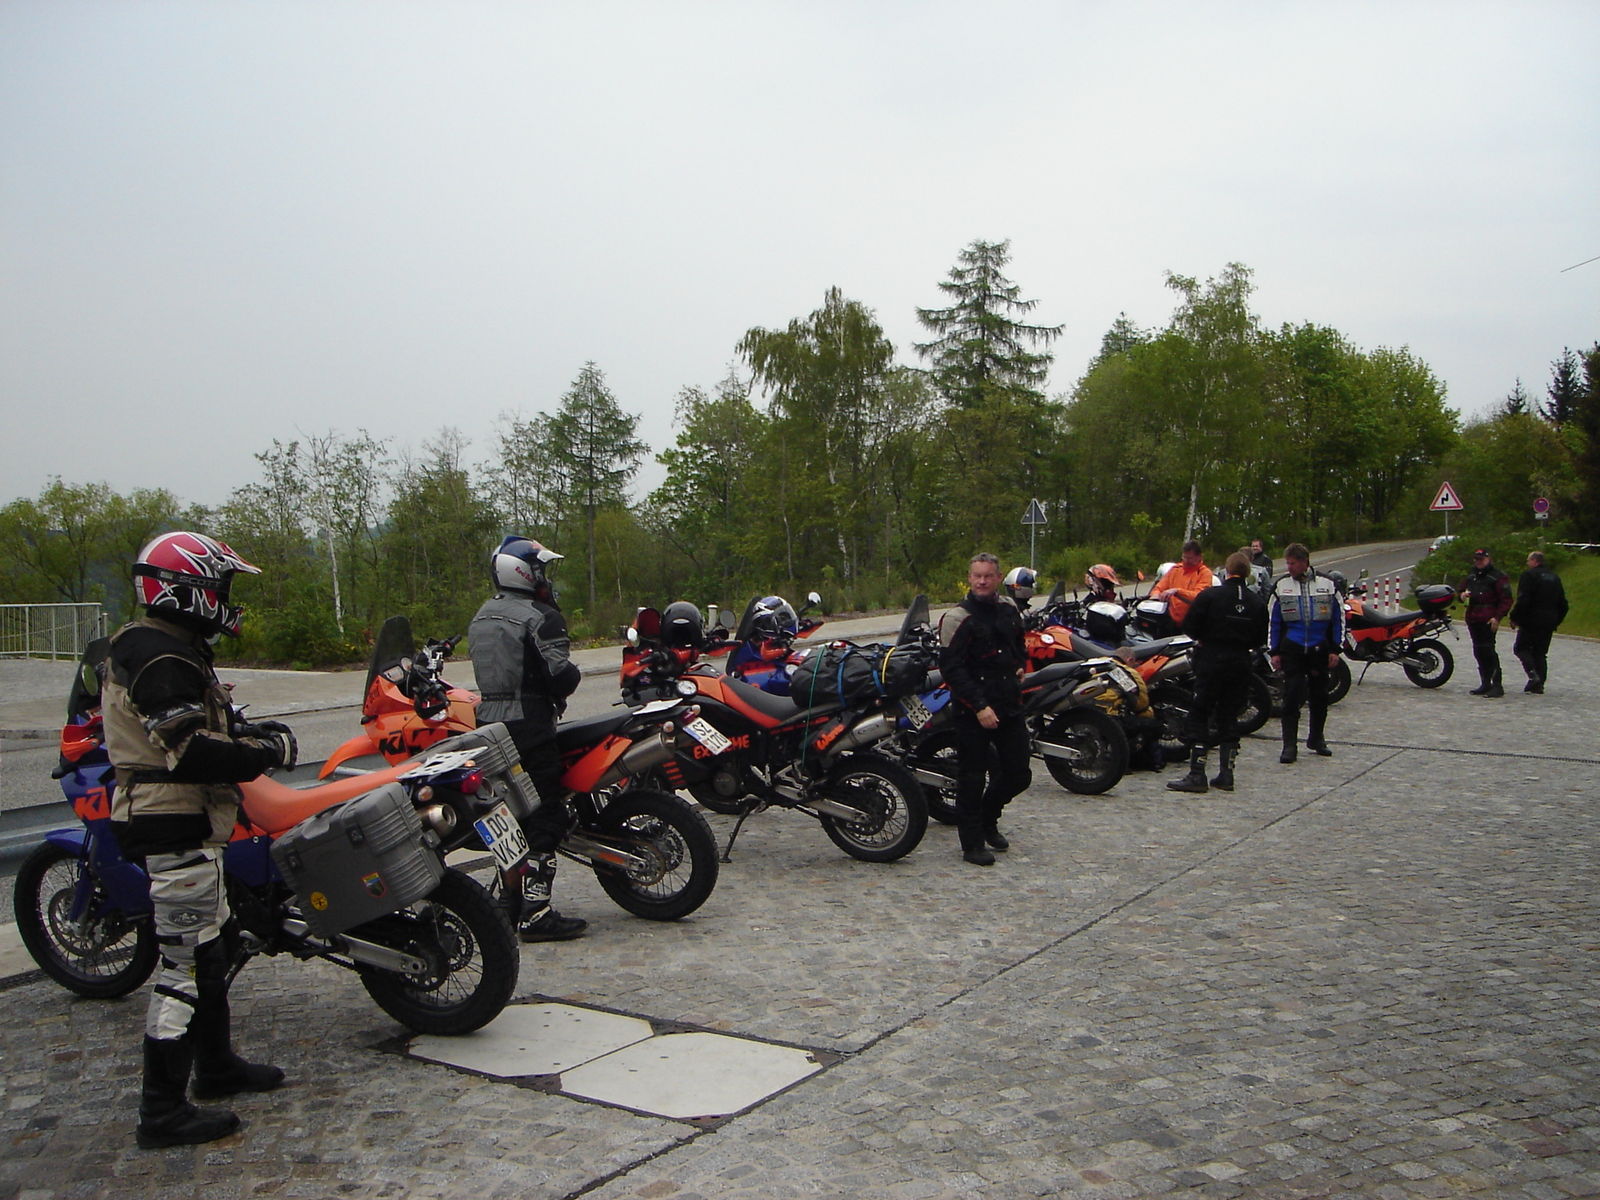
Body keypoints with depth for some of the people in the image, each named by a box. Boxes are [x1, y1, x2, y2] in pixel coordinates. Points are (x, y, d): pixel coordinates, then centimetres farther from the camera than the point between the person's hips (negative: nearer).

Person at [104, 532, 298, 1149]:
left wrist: (250, 731, 8)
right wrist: (269, 751, -16)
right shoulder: (159, 657, -20)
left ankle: (216, 1064, 35)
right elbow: (193, 754, -28)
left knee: (215, 946, 21)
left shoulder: (170, 647, 14)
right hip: (175, 827, -11)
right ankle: (162, 1111, 4)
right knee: (186, 962, -4)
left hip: (182, 824, 11)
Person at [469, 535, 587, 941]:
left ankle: (514, 903, 24)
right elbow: (561, 674, -18)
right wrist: (560, 694, 2)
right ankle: (536, 914, -8)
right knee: (544, 816, -6)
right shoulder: (539, 617, -12)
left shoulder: (481, 617, 15)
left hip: (488, 722, 9)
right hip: (528, 725, -9)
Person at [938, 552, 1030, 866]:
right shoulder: (957, 618, -11)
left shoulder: (1009, 610, 11)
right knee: (972, 779, 0)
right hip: (973, 711, -6)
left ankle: (988, 819, 35)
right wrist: (979, 706, -21)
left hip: (1010, 706, 6)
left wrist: (1020, 666, 14)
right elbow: (951, 668, -16)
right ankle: (972, 843, 12)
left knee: (1018, 775, 10)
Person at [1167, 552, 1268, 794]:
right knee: (1229, 717, 12)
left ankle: (1197, 775, -8)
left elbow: (1189, 626, -10)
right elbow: (1260, 638, 8)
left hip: (1212, 660, -4)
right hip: (1241, 663, 4)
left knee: (1199, 716, -2)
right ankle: (1226, 774, 12)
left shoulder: (1210, 595, -9)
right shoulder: (1257, 602, 4)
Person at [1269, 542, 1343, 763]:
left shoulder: (1327, 585, 4)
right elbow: (1274, 621, 7)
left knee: (1320, 697, 10)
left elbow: (1338, 618, 7)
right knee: (1292, 697, -9)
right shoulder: (1281, 586, 4)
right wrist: (1274, 652, 2)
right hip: (1292, 650, -1)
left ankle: (1316, 739, 27)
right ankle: (1289, 745, -8)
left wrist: (1335, 649, 2)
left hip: (1320, 650, 1)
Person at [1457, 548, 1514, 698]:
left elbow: (1506, 599, -8)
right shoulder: (1471, 574, 19)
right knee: (1478, 652, 11)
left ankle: (1497, 685, -11)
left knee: (1488, 650, -13)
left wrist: (1497, 617, -16)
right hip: (1472, 618, 8)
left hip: (1488, 620, -8)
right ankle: (1485, 684, 19)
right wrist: (1462, 594, 7)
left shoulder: (1498, 576, -5)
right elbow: (1462, 588, 32)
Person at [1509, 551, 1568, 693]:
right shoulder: (1555, 577, 15)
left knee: (1521, 648, 3)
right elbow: (1563, 604, 18)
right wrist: (1556, 621, 24)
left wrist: (1514, 618, -10)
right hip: (1549, 624, 7)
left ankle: (1533, 674, -17)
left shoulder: (1529, 575, -9)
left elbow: (1523, 600, -18)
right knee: (1541, 652, 12)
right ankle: (1539, 684, 7)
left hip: (1531, 621, -7)